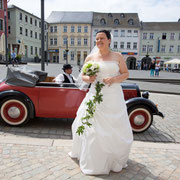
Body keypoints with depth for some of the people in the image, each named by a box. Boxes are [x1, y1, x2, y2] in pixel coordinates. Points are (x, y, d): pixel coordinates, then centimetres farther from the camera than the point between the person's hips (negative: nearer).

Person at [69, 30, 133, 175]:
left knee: (117, 129, 2)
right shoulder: (90, 58, 7)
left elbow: (126, 73, 6)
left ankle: (115, 158, 30)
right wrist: (89, 79, -11)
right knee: (92, 128, 4)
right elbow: (83, 75, 12)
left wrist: (114, 79, -13)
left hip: (114, 98, -1)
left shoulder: (118, 56, 4)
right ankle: (94, 160, 28)